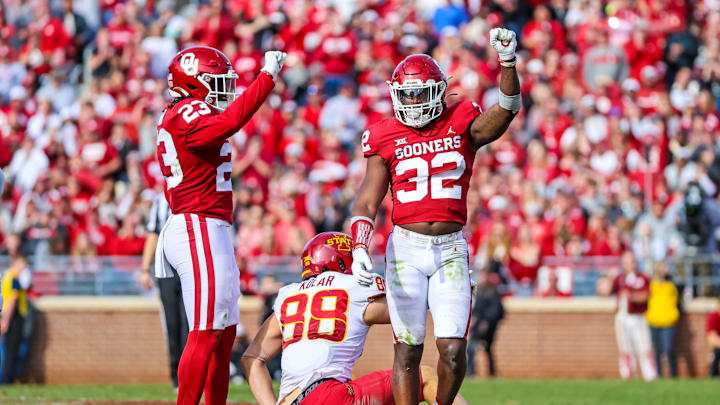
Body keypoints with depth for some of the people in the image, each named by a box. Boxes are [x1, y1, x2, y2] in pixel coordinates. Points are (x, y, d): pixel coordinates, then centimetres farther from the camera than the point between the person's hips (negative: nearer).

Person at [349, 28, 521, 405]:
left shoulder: (462, 124, 3)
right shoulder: (386, 138, 3)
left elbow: (506, 110, -14)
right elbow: (366, 203, 2)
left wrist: (507, 62, -29)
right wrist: (359, 249, -13)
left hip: (451, 250, 0)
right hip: (406, 247, 0)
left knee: (453, 350, -8)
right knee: (408, 349, 0)